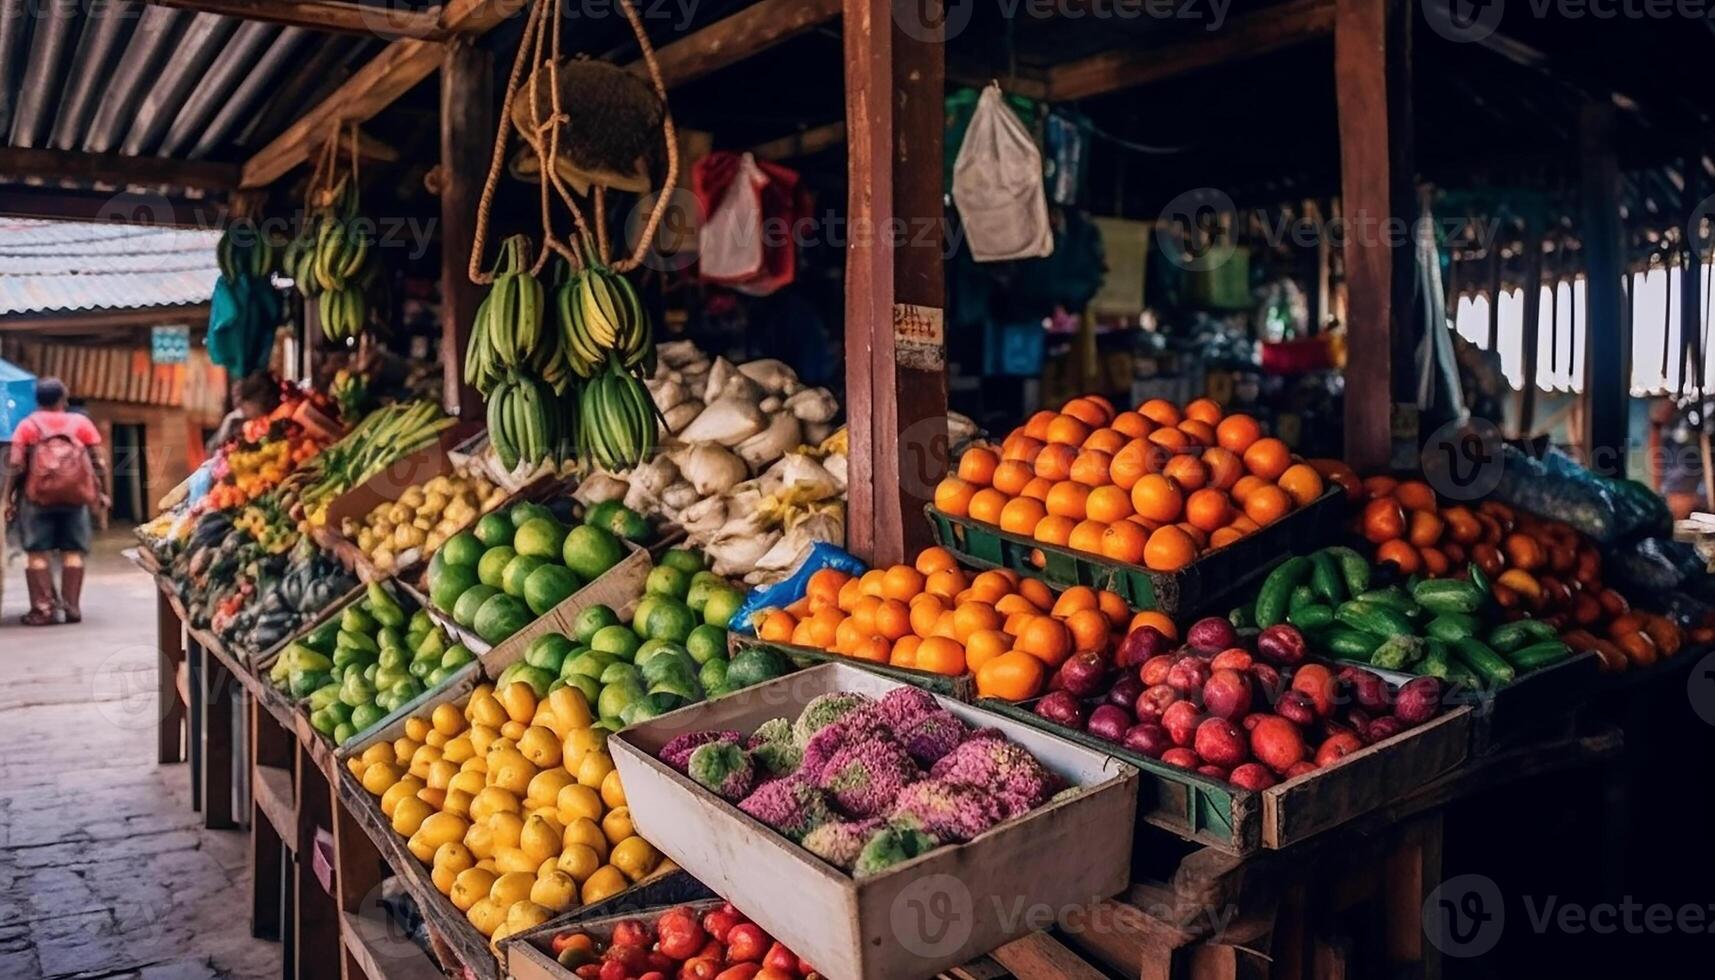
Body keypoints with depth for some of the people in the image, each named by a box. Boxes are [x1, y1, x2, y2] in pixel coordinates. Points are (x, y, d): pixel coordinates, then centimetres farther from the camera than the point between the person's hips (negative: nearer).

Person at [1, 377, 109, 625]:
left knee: (37, 552, 5)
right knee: (73, 551, 7)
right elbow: (97, 461, 4)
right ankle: (72, 606, 5)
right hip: (75, 495, 1)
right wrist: (103, 492, 11)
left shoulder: (27, 425, 4)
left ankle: (42, 608, 0)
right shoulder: (81, 422, 7)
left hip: (39, 495, -1)